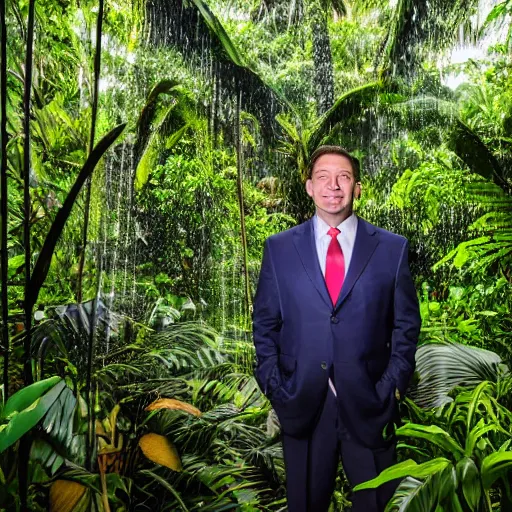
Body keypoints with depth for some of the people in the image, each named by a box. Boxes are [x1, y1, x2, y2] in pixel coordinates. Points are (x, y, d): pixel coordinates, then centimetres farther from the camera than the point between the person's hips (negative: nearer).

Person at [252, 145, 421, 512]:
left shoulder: (392, 248, -1)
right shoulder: (279, 248, 1)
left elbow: (406, 325, 3)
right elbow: (265, 324, 5)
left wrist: (392, 387, -4)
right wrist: (274, 388, -2)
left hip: (369, 407, 0)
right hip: (301, 405, 1)